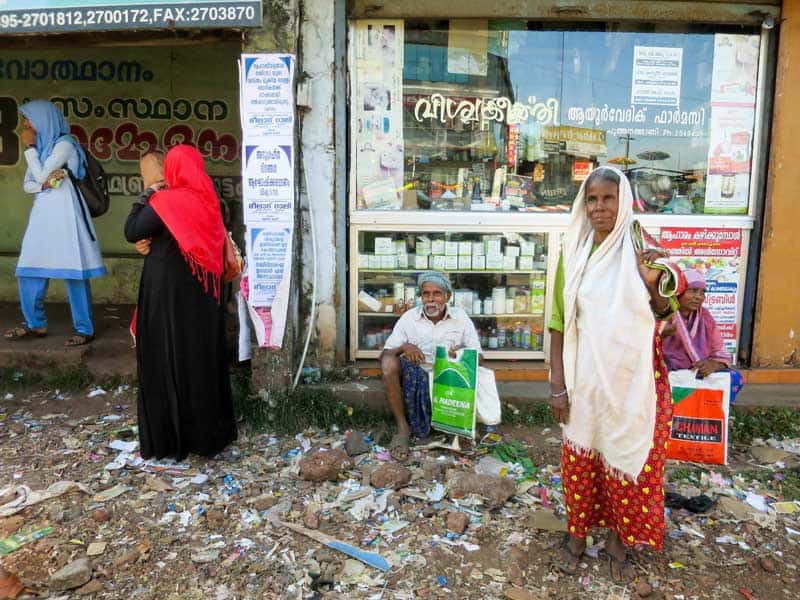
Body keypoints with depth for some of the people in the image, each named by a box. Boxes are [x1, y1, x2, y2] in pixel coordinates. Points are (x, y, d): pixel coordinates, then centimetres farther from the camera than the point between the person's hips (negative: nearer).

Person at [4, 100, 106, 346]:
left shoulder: (64, 144, -7)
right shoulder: (41, 147, 18)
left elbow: (40, 175, -12)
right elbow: (27, 184, 12)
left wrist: (30, 147, -1)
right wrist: (45, 183, -8)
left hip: (64, 215, -8)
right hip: (42, 215, 8)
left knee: (73, 273, -5)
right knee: (29, 271, 7)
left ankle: (85, 329, 2)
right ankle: (35, 324, 19)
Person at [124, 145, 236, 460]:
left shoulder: (166, 201, -16)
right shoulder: (206, 200, 6)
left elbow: (131, 231, -8)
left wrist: (150, 188, -6)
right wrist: (152, 242, 1)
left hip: (169, 293, -7)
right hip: (202, 294, 7)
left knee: (168, 361, 4)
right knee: (202, 356, 14)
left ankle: (170, 438, 13)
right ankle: (210, 431, 24)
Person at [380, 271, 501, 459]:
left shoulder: (460, 317, -1)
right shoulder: (409, 318, -3)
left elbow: (477, 355, -2)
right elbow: (385, 354, -6)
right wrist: (403, 347, -28)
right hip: (417, 378, 0)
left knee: (484, 376, -27)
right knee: (389, 362, -28)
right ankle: (403, 429, -18)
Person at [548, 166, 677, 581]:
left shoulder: (642, 249, -3)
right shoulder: (573, 253, -2)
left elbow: (665, 316, 4)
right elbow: (559, 322, -1)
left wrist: (651, 285, -17)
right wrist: (557, 384, -3)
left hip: (632, 379, 0)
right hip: (586, 377, 0)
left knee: (628, 457, 10)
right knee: (581, 457, 11)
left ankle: (618, 540, 31)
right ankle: (576, 534, 32)